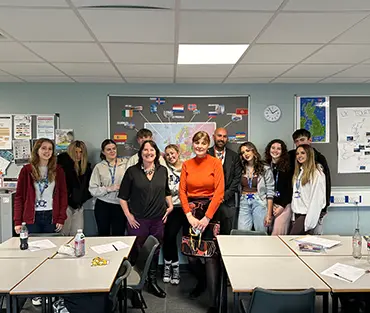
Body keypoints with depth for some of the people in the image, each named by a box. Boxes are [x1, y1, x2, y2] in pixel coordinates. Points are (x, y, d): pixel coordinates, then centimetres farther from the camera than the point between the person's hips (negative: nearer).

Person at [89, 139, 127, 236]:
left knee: (119, 235, 6)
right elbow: (92, 190, -5)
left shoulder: (125, 164, 0)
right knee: (103, 235, 13)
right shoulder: (99, 167, 1)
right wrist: (108, 189, -14)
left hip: (120, 206, 0)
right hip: (103, 206, 0)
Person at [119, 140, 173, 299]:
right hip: (137, 219, -3)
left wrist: (170, 205, 6)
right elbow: (123, 196, -1)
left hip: (158, 219, 3)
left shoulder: (163, 170, 5)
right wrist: (128, 215, -5)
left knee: (155, 251, 13)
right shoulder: (132, 171, -4)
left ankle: (152, 282, 29)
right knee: (137, 251, 4)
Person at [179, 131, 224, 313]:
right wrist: (189, 215, -10)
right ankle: (201, 282, 37)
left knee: (211, 254, -6)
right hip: (190, 211, 4)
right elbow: (182, 191, 2)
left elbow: (219, 192, -10)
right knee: (190, 253, 7)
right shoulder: (186, 165, 6)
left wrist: (207, 217, -15)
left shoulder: (215, 163, -4)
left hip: (210, 211, -3)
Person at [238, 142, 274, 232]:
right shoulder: (241, 169, 7)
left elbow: (270, 193, -4)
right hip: (244, 204, 2)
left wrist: (269, 214, -8)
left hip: (259, 203, -2)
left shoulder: (265, 169, -2)